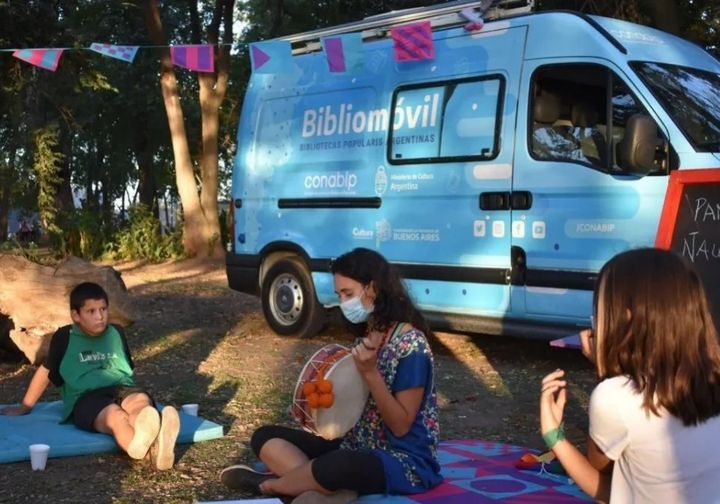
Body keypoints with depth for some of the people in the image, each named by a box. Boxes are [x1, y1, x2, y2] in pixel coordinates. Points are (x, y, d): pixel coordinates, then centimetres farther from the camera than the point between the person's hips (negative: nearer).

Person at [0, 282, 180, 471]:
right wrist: (25, 407, 27)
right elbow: (45, 372, 19)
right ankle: (139, 444, -77)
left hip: (122, 390, 3)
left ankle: (157, 442, -72)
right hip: (86, 398, -3)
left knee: (141, 400, -37)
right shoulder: (65, 338, 9)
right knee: (115, 415, -40)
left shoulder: (116, 333, 19)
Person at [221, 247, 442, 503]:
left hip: (405, 461, -9)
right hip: (358, 449, 9)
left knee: (335, 467, -41)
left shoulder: (411, 344, -16)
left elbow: (401, 426, -18)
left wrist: (370, 372, -27)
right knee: (265, 437, -1)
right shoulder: (366, 336, 9)